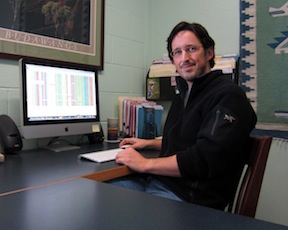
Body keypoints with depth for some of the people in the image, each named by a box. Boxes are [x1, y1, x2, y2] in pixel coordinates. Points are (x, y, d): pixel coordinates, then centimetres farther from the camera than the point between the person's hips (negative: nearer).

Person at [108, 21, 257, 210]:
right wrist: (149, 143, 21)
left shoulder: (228, 96, -12)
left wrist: (145, 164, -16)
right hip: (154, 181, 9)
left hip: (190, 196, -8)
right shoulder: (183, 96, 20)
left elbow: (205, 160, -22)